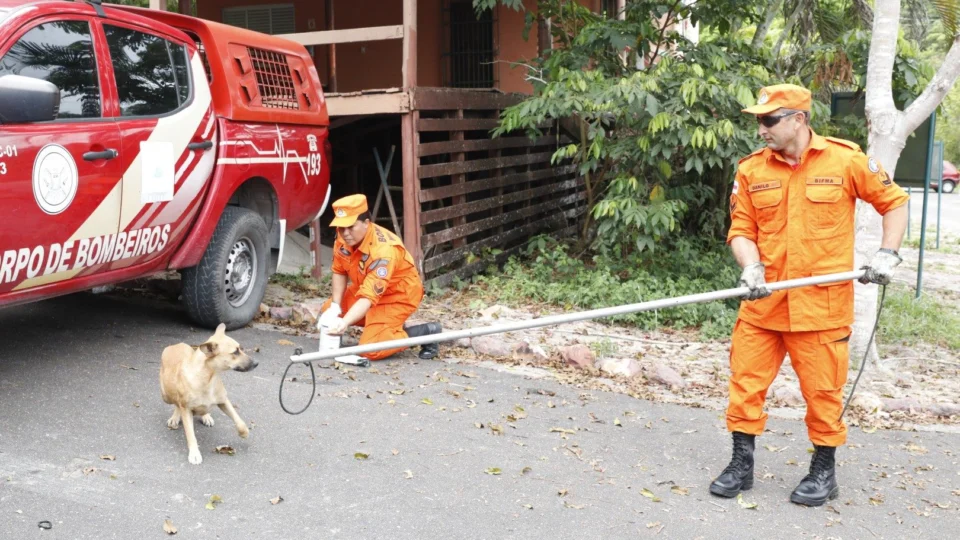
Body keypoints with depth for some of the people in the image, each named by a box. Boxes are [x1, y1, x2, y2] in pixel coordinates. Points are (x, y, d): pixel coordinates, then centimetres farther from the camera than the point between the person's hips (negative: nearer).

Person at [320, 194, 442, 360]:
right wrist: (335, 306, -11)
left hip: (398, 294, -9)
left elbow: (369, 297, -42)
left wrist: (345, 322, -54)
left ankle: (427, 332, -2)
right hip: (367, 288, 9)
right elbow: (339, 272, 0)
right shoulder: (344, 238, -14)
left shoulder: (383, 250, -36)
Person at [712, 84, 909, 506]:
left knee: (822, 390, 6)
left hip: (823, 303, -2)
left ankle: (824, 472, 25)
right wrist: (751, 267, -14)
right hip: (764, 302, 3)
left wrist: (887, 253, -1)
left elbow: (894, 201, 8)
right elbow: (741, 230, 4)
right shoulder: (752, 169, 2)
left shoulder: (845, 159, -4)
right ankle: (741, 464, 20)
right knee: (746, 380, 4)